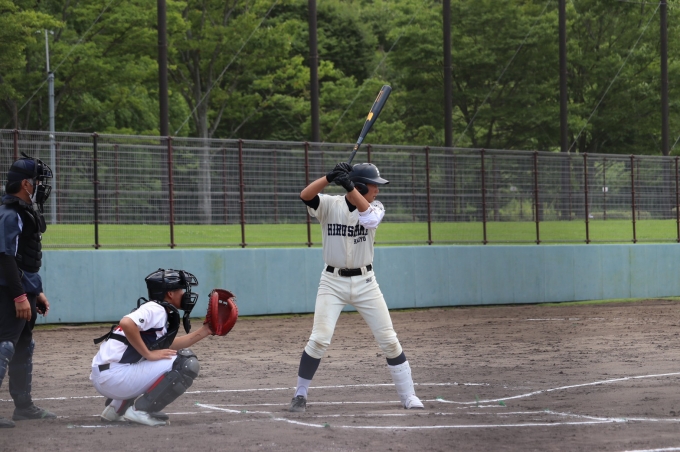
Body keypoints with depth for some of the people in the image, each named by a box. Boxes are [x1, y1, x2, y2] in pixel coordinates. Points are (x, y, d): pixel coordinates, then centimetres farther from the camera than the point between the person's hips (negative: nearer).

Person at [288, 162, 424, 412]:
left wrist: (348, 186, -39)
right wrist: (330, 177, -38)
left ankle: (408, 396, 11)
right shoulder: (329, 205, -6)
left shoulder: (376, 208, -2)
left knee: (389, 340, 1)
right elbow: (305, 195, -24)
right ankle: (300, 396, 2)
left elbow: (368, 216, -26)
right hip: (332, 282, -2)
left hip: (365, 282, 2)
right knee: (319, 339, -13)